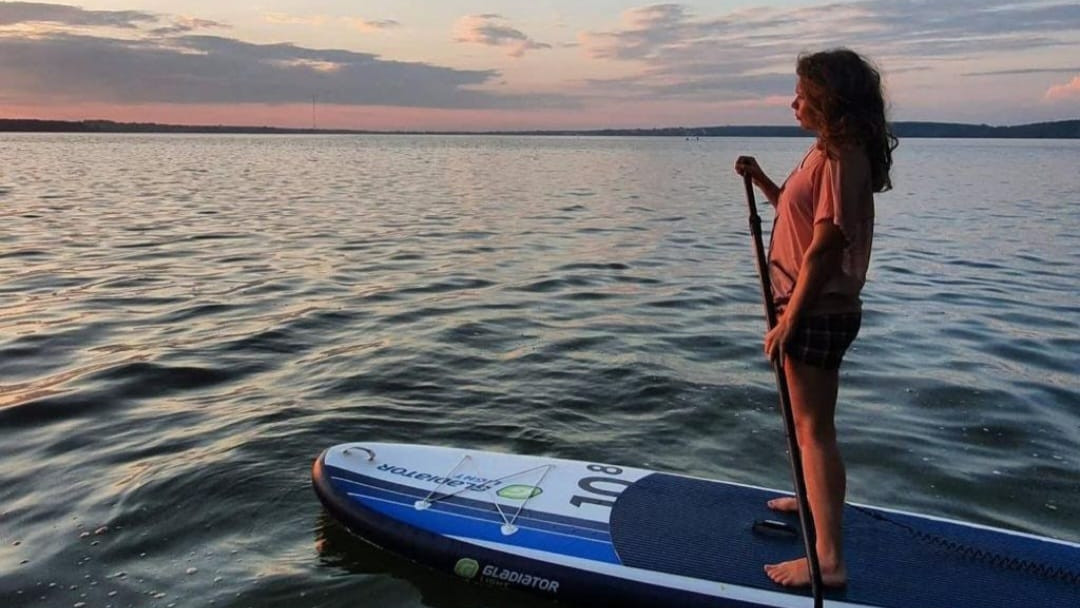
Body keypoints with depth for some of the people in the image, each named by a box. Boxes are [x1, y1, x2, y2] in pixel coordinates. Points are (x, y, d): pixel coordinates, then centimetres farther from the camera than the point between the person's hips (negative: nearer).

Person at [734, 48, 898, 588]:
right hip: (820, 309, 10)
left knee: (813, 428, -7)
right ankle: (817, 499, 45)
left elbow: (825, 247, -24)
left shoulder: (841, 157, -19)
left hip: (816, 312, -10)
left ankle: (828, 559, -1)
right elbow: (800, 213, 23)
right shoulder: (832, 150, 12)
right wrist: (762, 181, 10)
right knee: (810, 420, 25)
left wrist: (788, 320, -21)